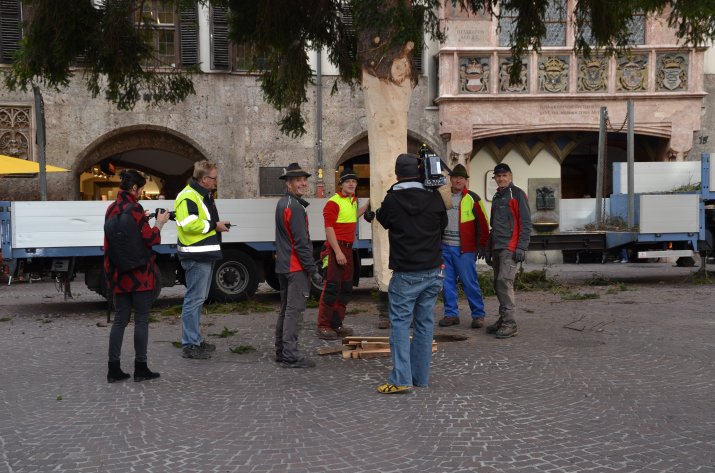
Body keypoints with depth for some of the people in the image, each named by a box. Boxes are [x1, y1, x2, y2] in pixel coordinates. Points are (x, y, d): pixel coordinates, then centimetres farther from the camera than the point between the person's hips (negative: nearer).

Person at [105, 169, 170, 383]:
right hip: (139, 275, -7)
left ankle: (114, 369, 11)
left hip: (118, 274, 7)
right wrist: (159, 223, -1)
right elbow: (148, 239, -15)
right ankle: (140, 368, 8)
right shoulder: (134, 208, -15)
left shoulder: (112, 209, 9)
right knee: (141, 319, 3)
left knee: (120, 319, 11)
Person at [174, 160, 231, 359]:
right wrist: (214, 225, -16)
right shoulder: (188, 197, -15)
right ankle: (189, 345, -3)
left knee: (199, 298, 17)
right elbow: (189, 225, -25)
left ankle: (196, 340, 26)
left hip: (206, 254, 11)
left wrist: (218, 224, 12)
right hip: (196, 256, -11)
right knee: (194, 299, -8)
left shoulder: (205, 195, 18)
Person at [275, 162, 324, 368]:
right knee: (294, 310, -7)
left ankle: (281, 351, 23)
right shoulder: (294, 206, -16)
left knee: (286, 309, 16)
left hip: (283, 266, 10)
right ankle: (290, 355, -6)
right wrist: (313, 270, -18)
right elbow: (301, 242, -20)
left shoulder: (282, 203, 16)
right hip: (296, 267, -10)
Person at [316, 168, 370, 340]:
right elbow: (329, 228, -18)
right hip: (335, 249, -9)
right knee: (332, 287, -9)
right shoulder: (333, 202, -12)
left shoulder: (352, 200, 15)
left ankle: (336, 324, 21)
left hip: (348, 248, 9)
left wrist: (367, 206, 28)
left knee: (346, 288, 12)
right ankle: (323, 326, -3)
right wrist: (338, 252, -23)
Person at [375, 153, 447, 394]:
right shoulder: (434, 198, -2)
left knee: (400, 324, 0)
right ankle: (421, 377, 16)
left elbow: (383, 220, 13)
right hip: (432, 272, 3)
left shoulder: (392, 199, -8)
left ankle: (401, 379, -8)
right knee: (425, 324, 10)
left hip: (405, 274, -3)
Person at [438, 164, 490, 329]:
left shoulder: (472, 199, -3)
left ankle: (478, 315, 7)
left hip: (464, 249, -5)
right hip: (444, 247, 5)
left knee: (469, 282, -3)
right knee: (447, 282, 8)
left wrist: (482, 245, -3)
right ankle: (451, 314, 17)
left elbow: (483, 223, -1)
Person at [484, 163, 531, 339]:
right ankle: (503, 319, 17)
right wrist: (489, 249, 22)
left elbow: (525, 223, -10)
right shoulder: (497, 197, 20)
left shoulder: (517, 194, -4)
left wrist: (521, 247, -16)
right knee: (498, 284, 9)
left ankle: (509, 323, -13)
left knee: (504, 281, -16)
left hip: (510, 248, -8)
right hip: (497, 248, 8)